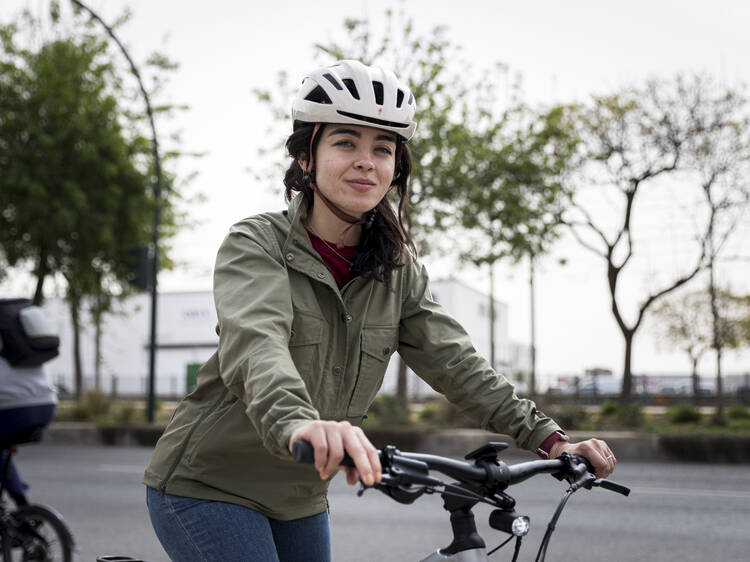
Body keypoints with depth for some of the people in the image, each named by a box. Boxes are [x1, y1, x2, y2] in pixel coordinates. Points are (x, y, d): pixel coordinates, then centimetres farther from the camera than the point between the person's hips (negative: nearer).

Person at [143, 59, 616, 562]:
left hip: (299, 501, 6)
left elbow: (455, 361, -4)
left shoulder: (398, 270, 1)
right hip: (209, 489, -6)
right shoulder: (256, 245, -16)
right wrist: (297, 422, -55)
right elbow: (254, 342, -34)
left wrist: (549, 439, -16)